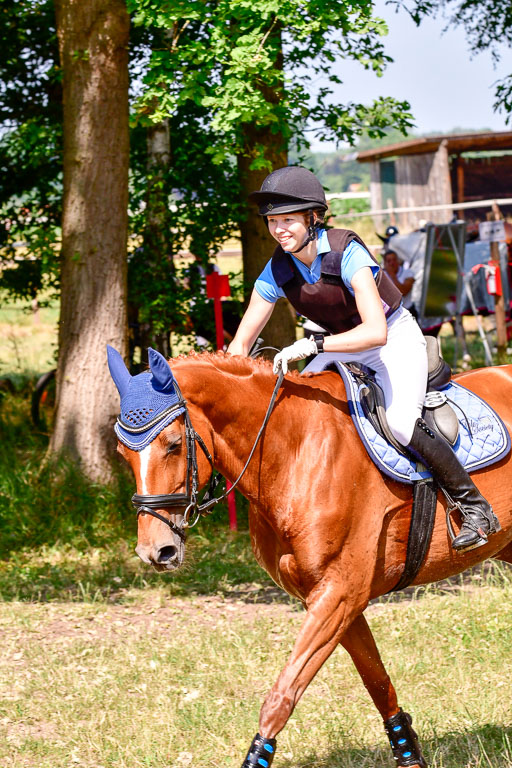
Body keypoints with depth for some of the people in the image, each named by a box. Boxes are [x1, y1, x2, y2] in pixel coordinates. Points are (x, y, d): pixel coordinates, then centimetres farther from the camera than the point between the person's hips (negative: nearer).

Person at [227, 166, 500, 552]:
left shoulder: (346, 252, -30)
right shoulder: (278, 271, -11)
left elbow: (376, 331, -41)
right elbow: (241, 345, -6)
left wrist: (314, 344, -49)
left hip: (396, 339, -7)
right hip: (345, 347, 7)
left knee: (401, 422, -27)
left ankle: (475, 506, -13)